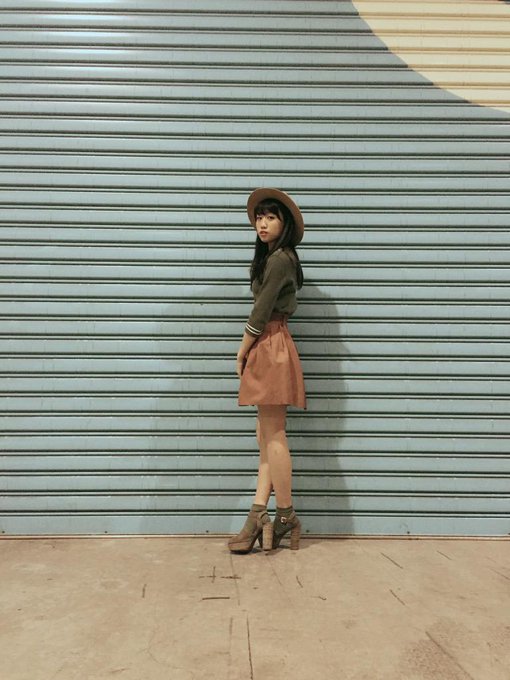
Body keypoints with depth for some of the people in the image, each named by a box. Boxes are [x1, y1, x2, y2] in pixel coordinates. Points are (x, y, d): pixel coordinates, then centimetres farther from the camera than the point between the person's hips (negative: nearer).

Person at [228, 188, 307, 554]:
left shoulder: (279, 258, -11)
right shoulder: (273, 257, 19)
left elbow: (261, 312, -13)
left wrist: (242, 352, -3)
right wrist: (249, 353, 10)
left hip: (272, 349, -10)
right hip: (268, 349, 10)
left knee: (272, 435, -4)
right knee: (268, 436, 6)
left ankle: (286, 516, 6)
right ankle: (259, 515, 9)